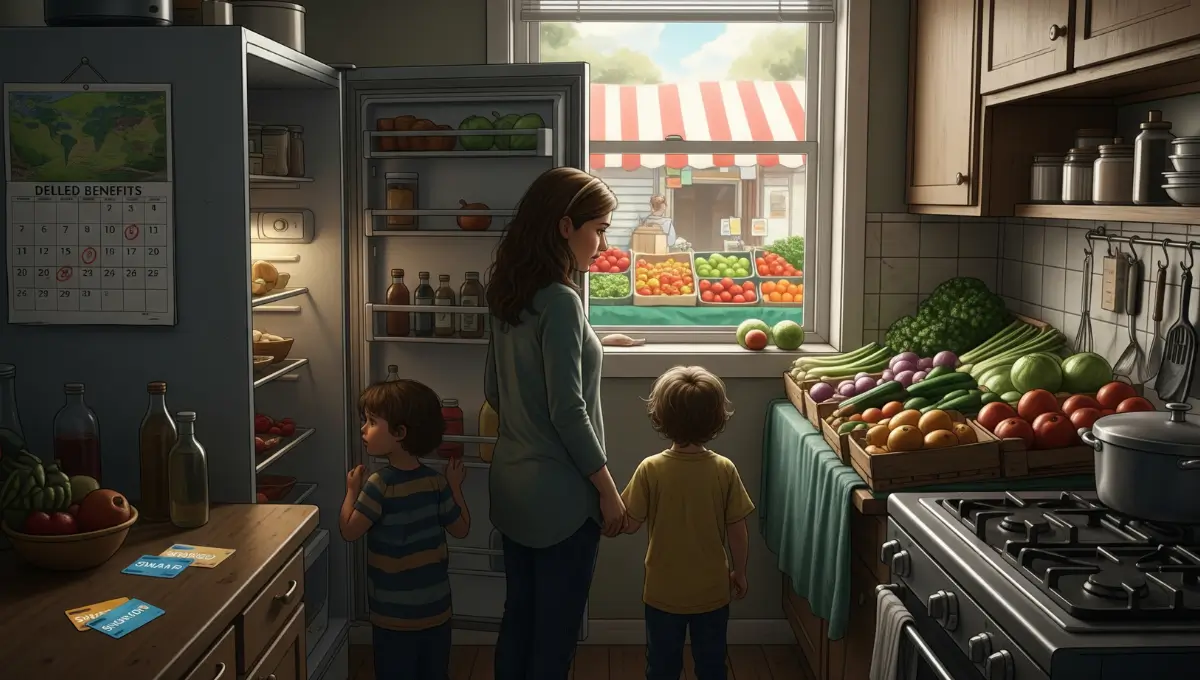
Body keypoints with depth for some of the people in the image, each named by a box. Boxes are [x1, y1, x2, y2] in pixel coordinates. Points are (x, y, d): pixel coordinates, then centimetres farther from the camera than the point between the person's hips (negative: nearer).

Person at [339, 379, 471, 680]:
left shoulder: (379, 485, -19)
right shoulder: (436, 482, -5)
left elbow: (349, 531, -12)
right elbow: (461, 529, 4)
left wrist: (351, 491, 2)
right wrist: (455, 487, 14)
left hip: (394, 614, -4)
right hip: (436, 608, 4)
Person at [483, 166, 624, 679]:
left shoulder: (508, 294, 5)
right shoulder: (560, 301, -20)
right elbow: (567, 411, -21)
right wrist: (609, 492, -12)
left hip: (511, 480, 8)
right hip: (559, 492, -8)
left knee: (518, 616, 19)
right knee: (555, 632, 6)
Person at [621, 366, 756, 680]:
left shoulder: (650, 469, -17)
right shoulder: (724, 469, -14)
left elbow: (630, 525, -10)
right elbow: (738, 531, -8)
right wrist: (740, 573, 8)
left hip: (664, 592, -1)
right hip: (712, 591, 1)